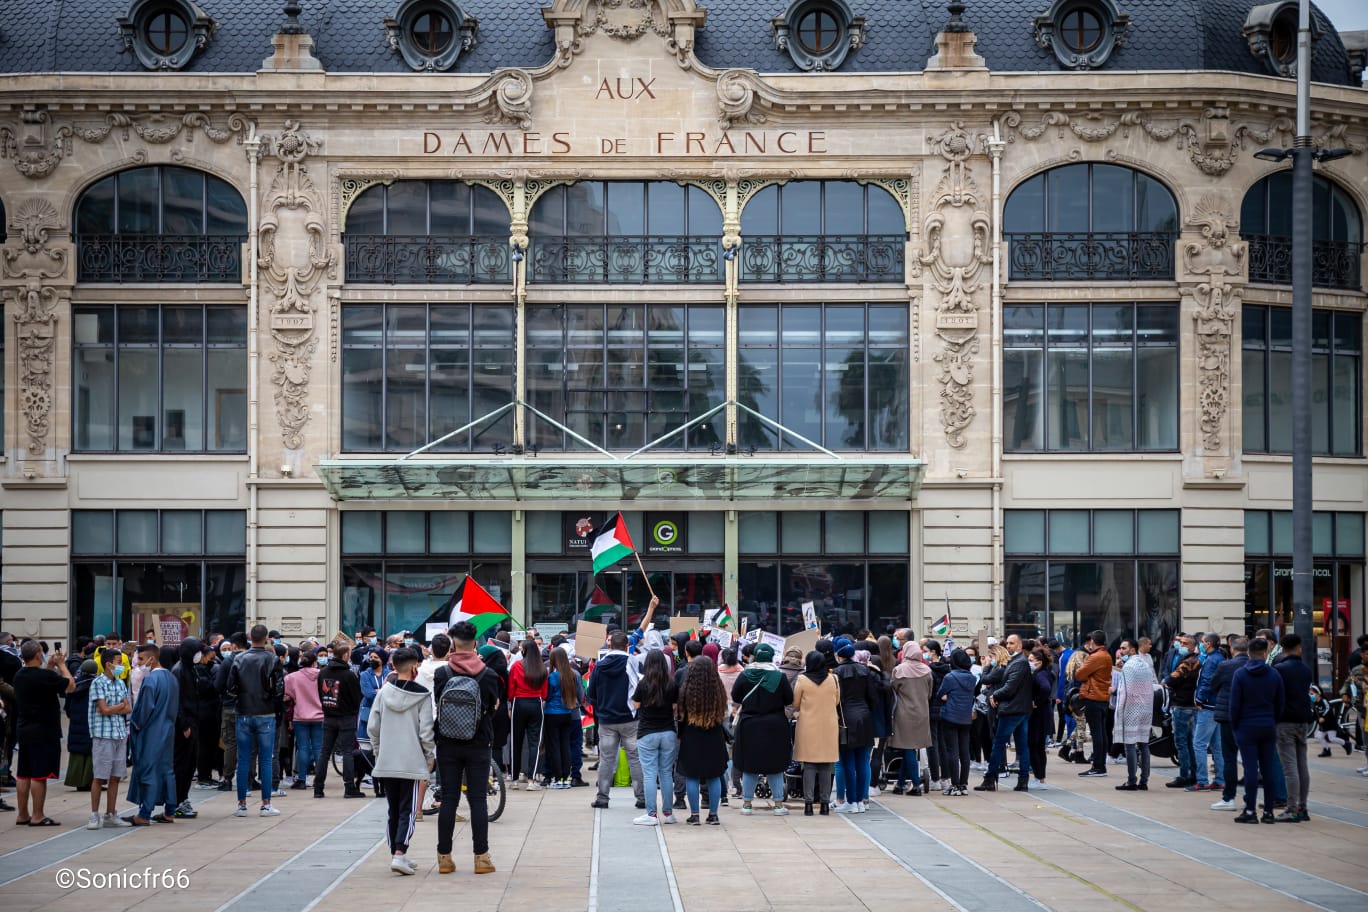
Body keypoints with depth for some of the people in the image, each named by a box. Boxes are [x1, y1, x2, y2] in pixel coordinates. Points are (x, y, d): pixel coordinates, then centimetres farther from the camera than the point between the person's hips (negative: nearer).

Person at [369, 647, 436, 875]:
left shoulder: (384, 693, 3)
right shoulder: (422, 695, -7)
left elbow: (372, 727, 4)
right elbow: (426, 730, -9)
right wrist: (430, 756, 5)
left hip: (386, 762, 4)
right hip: (412, 762, -4)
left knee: (393, 811, 14)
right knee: (408, 811, -1)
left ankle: (395, 854, 17)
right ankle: (400, 854, -15)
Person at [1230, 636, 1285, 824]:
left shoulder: (1240, 675, -6)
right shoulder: (1274, 675, 1)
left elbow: (1234, 704, -6)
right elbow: (1281, 703, 5)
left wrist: (1234, 725, 4)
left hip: (1247, 727, -2)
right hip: (1268, 728, 3)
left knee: (1250, 769, -3)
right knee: (1268, 769, 6)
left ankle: (1250, 811, -5)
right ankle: (1268, 811, 8)